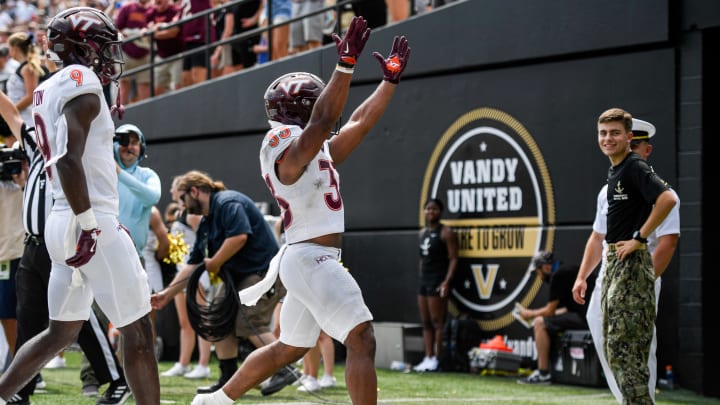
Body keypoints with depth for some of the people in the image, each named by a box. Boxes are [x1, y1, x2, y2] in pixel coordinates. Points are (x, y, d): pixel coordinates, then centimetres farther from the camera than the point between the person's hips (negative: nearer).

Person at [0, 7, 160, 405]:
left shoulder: (47, 91, 15)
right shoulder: (82, 84, -13)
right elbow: (69, 159, -22)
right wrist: (88, 225, -22)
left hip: (61, 221, 9)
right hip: (92, 223, -9)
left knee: (61, 332, 16)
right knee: (138, 332, -1)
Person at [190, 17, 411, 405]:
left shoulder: (317, 149, 17)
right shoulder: (286, 143, -11)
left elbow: (359, 123, 24)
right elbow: (323, 122, -30)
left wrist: (390, 79, 25)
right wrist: (346, 63, -35)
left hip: (307, 259, 11)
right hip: (311, 258, -11)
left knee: (288, 349, 21)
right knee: (361, 340, -17)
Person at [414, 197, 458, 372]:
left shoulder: (446, 233, -7)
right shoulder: (423, 233, 16)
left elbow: (453, 259, -11)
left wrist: (447, 281, -20)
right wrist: (421, 277, 16)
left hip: (437, 282, -8)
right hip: (424, 281, 8)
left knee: (437, 322, -7)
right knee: (426, 323, 7)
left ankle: (437, 359, -6)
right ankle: (428, 358, 8)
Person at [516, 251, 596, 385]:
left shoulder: (558, 276, -7)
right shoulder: (569, 271, 21)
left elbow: (550, 311, -4)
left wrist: (530, 314, 13)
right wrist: (536, 313, 29)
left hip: (586, 318, -10)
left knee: (540, 323, -7)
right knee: (548, 321, 24)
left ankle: (543, 374, -6)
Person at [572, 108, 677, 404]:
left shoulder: (635, 168, -11)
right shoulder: (612, 173, 17)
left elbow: (668, 199, -29)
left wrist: (639, 238, -21)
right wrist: (582, 276, 23)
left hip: (632, 264, -10)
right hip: (614, 265, 10)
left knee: (625, 346, -13)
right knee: (613, 347, 12)